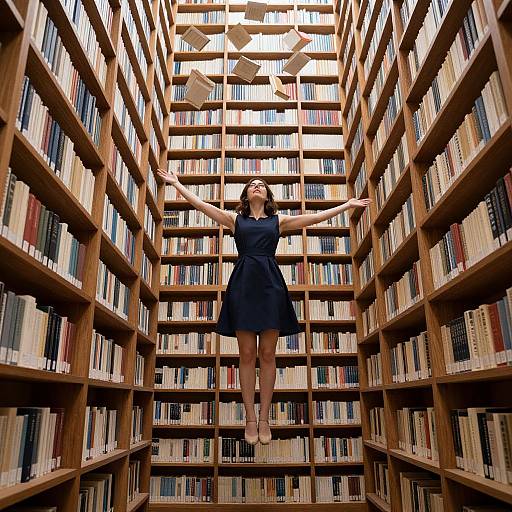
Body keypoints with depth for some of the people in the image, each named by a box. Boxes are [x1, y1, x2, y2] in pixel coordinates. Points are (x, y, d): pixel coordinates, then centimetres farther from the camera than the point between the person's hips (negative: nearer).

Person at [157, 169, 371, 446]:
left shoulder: (279, 220, 15)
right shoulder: (235, 219, 14)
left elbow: (316, 217, 15)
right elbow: (200, 204, 12)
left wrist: (347, 205, 16)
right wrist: (176, 184, 12)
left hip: (270, 283, 1)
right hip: (243, 283, 0)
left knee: (267, 355, 2)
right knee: (247, 354, 1)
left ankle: (264, 419, 12)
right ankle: (250, 418, 11)